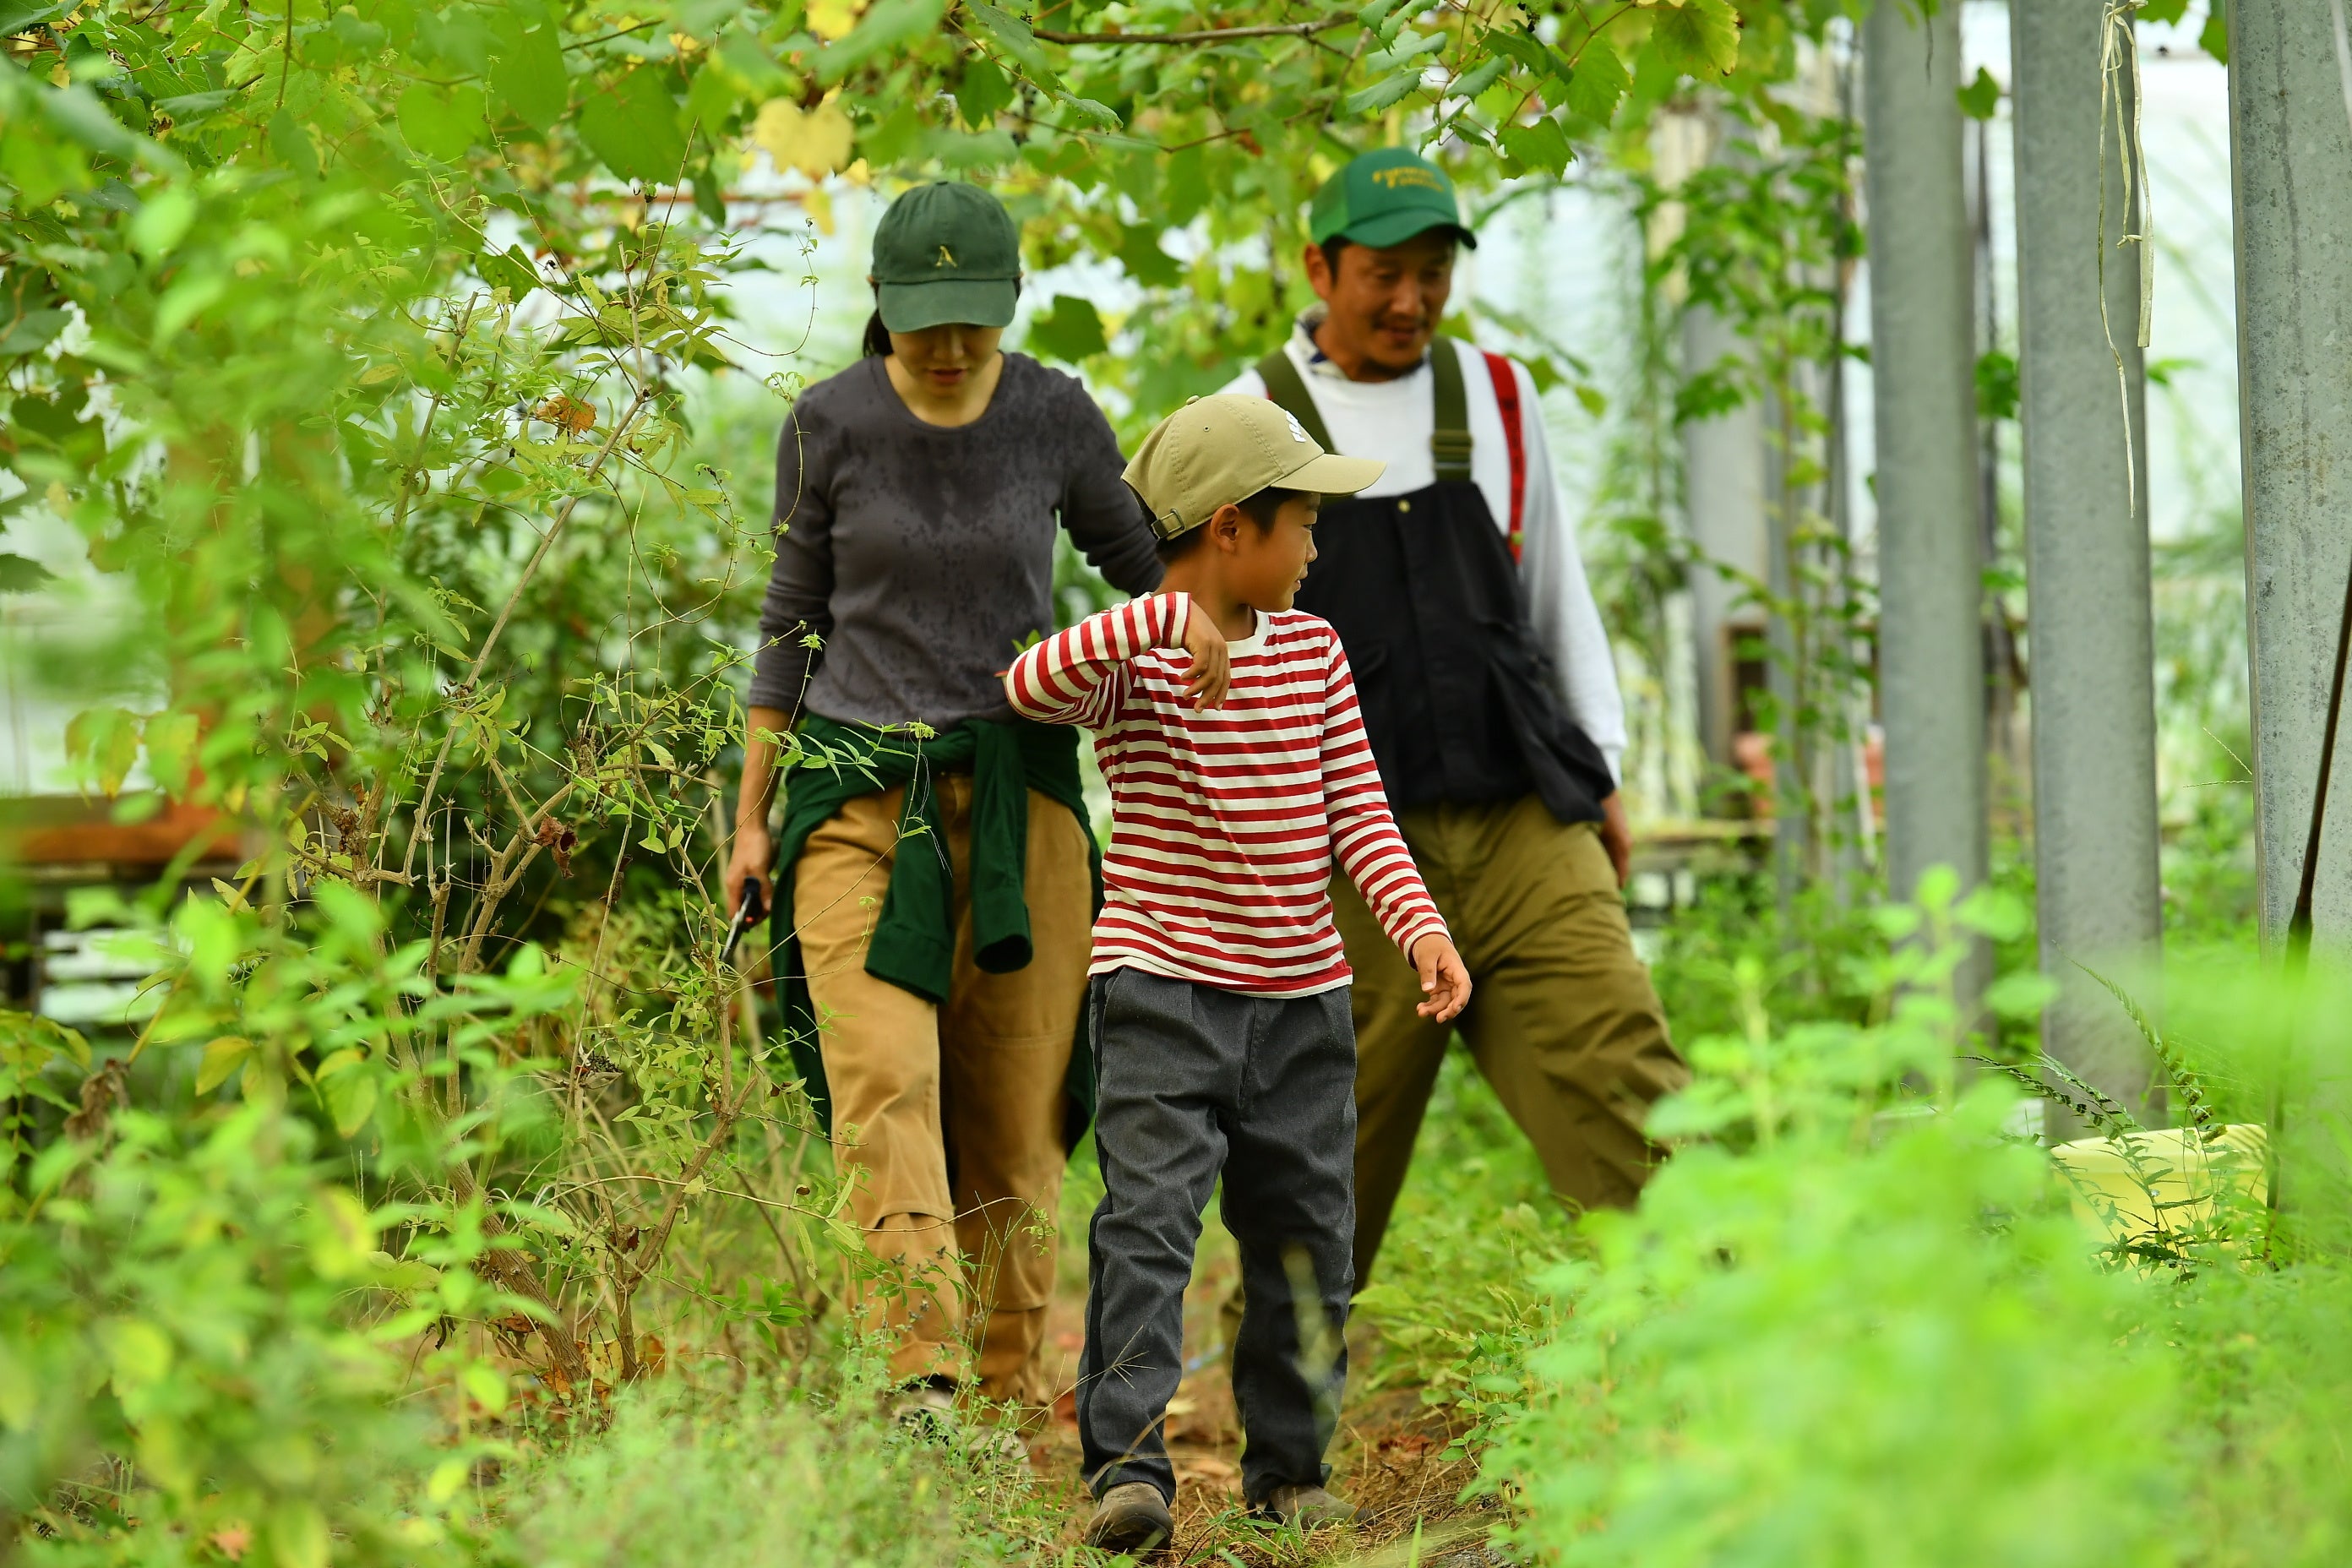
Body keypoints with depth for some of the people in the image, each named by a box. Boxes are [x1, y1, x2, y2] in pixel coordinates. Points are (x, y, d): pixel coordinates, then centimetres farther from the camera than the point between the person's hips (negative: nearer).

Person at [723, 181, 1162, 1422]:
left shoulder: (1055, 416, -1)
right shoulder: (830, 425, -2)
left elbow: (1141, 564, 14)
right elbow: (795, 614, 8)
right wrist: (752, 816, 10)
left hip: (1016, 786, 1)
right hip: (858, 790, -1)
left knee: (1012, 1109, 1)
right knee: (883, 1085, -18)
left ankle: (1009, 1377, 12)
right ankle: (920, 1378, -27)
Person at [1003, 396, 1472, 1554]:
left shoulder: (1312, 649, 8)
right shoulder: (1130, 658, -9)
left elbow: (1358, 809, 5)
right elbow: (1029, 687, -31)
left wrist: (1418, 925, -10)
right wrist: (1168, 619, -42)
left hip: (1303, 994, 6)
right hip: (1164, 987, -6)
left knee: (1306, 1237, 10)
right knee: (1147, 1219, -17)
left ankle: (1288, 1466, 24)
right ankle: (1127, 1467, -18)